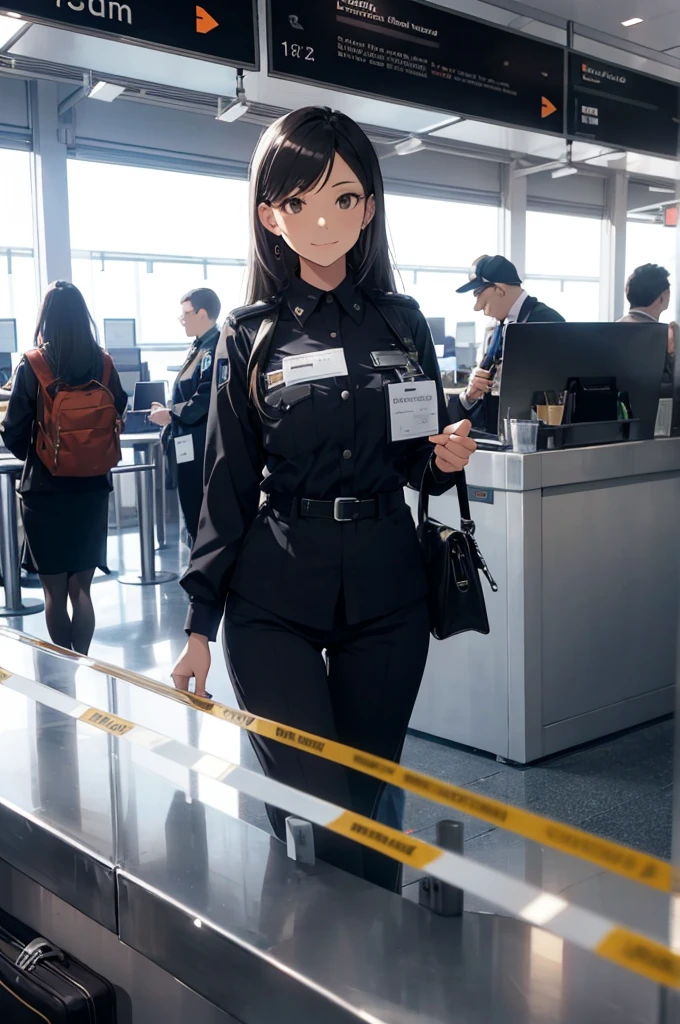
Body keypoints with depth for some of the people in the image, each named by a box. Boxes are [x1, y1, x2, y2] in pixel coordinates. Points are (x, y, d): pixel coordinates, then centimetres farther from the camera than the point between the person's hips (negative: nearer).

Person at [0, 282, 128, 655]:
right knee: (81, 588, 12)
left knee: (54, 592, 9)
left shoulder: (31, 366, -11)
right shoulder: (104, 364, -3)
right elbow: (118, 418, 6)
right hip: (93, 488, 3)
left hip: (45, 490, -3)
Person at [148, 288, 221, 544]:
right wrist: (170, 413, 8)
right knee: (195, 515, 16)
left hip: (202, 449, -10)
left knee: (202, 518, -2)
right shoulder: (200, 348, 15)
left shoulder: (216, 348, -16)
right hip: (191, 447, 10)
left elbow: (206, 398, -24)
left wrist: (171, 415, -14)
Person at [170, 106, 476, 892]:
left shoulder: (401, 321, 6)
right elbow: (227, 486, 1)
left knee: (370, 800, 12)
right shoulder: (251, 335, 0)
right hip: (274, 600, -2)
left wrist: (448, 458, -9)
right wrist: (200, 624, -2)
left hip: (386, 592, 2)